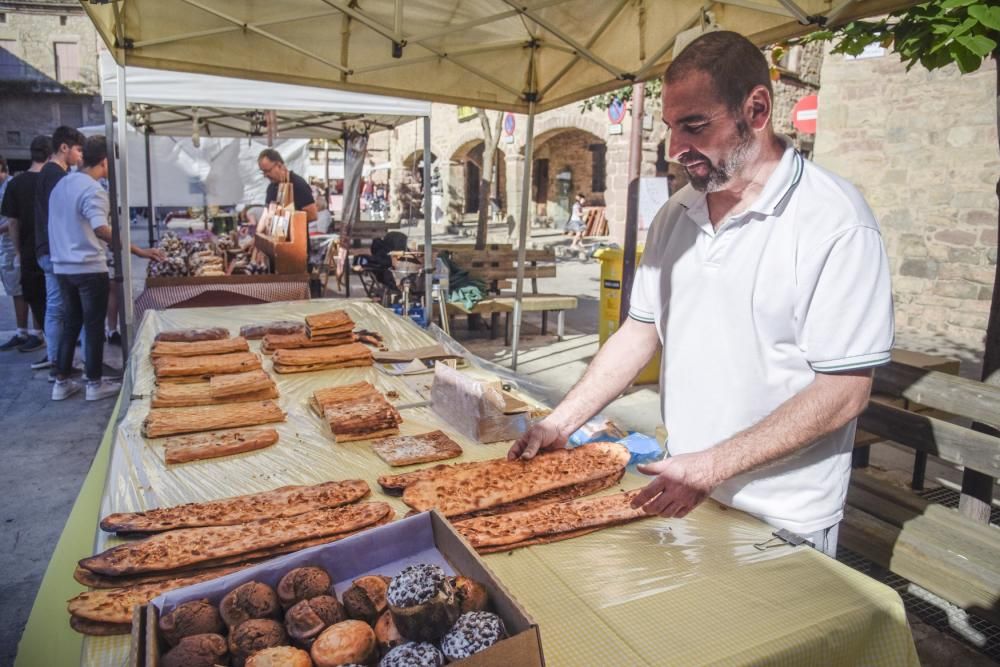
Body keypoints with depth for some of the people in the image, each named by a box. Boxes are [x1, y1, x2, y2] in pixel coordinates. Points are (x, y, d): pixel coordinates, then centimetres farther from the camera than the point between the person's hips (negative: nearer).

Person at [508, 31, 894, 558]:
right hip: (683, 495, 6)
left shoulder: (836, 222, -18)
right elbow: (641, 330, 6)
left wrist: (712, 466, -22)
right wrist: (561, 422, -1)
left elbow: (844, 393, -19)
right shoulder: (675, 214, 1)